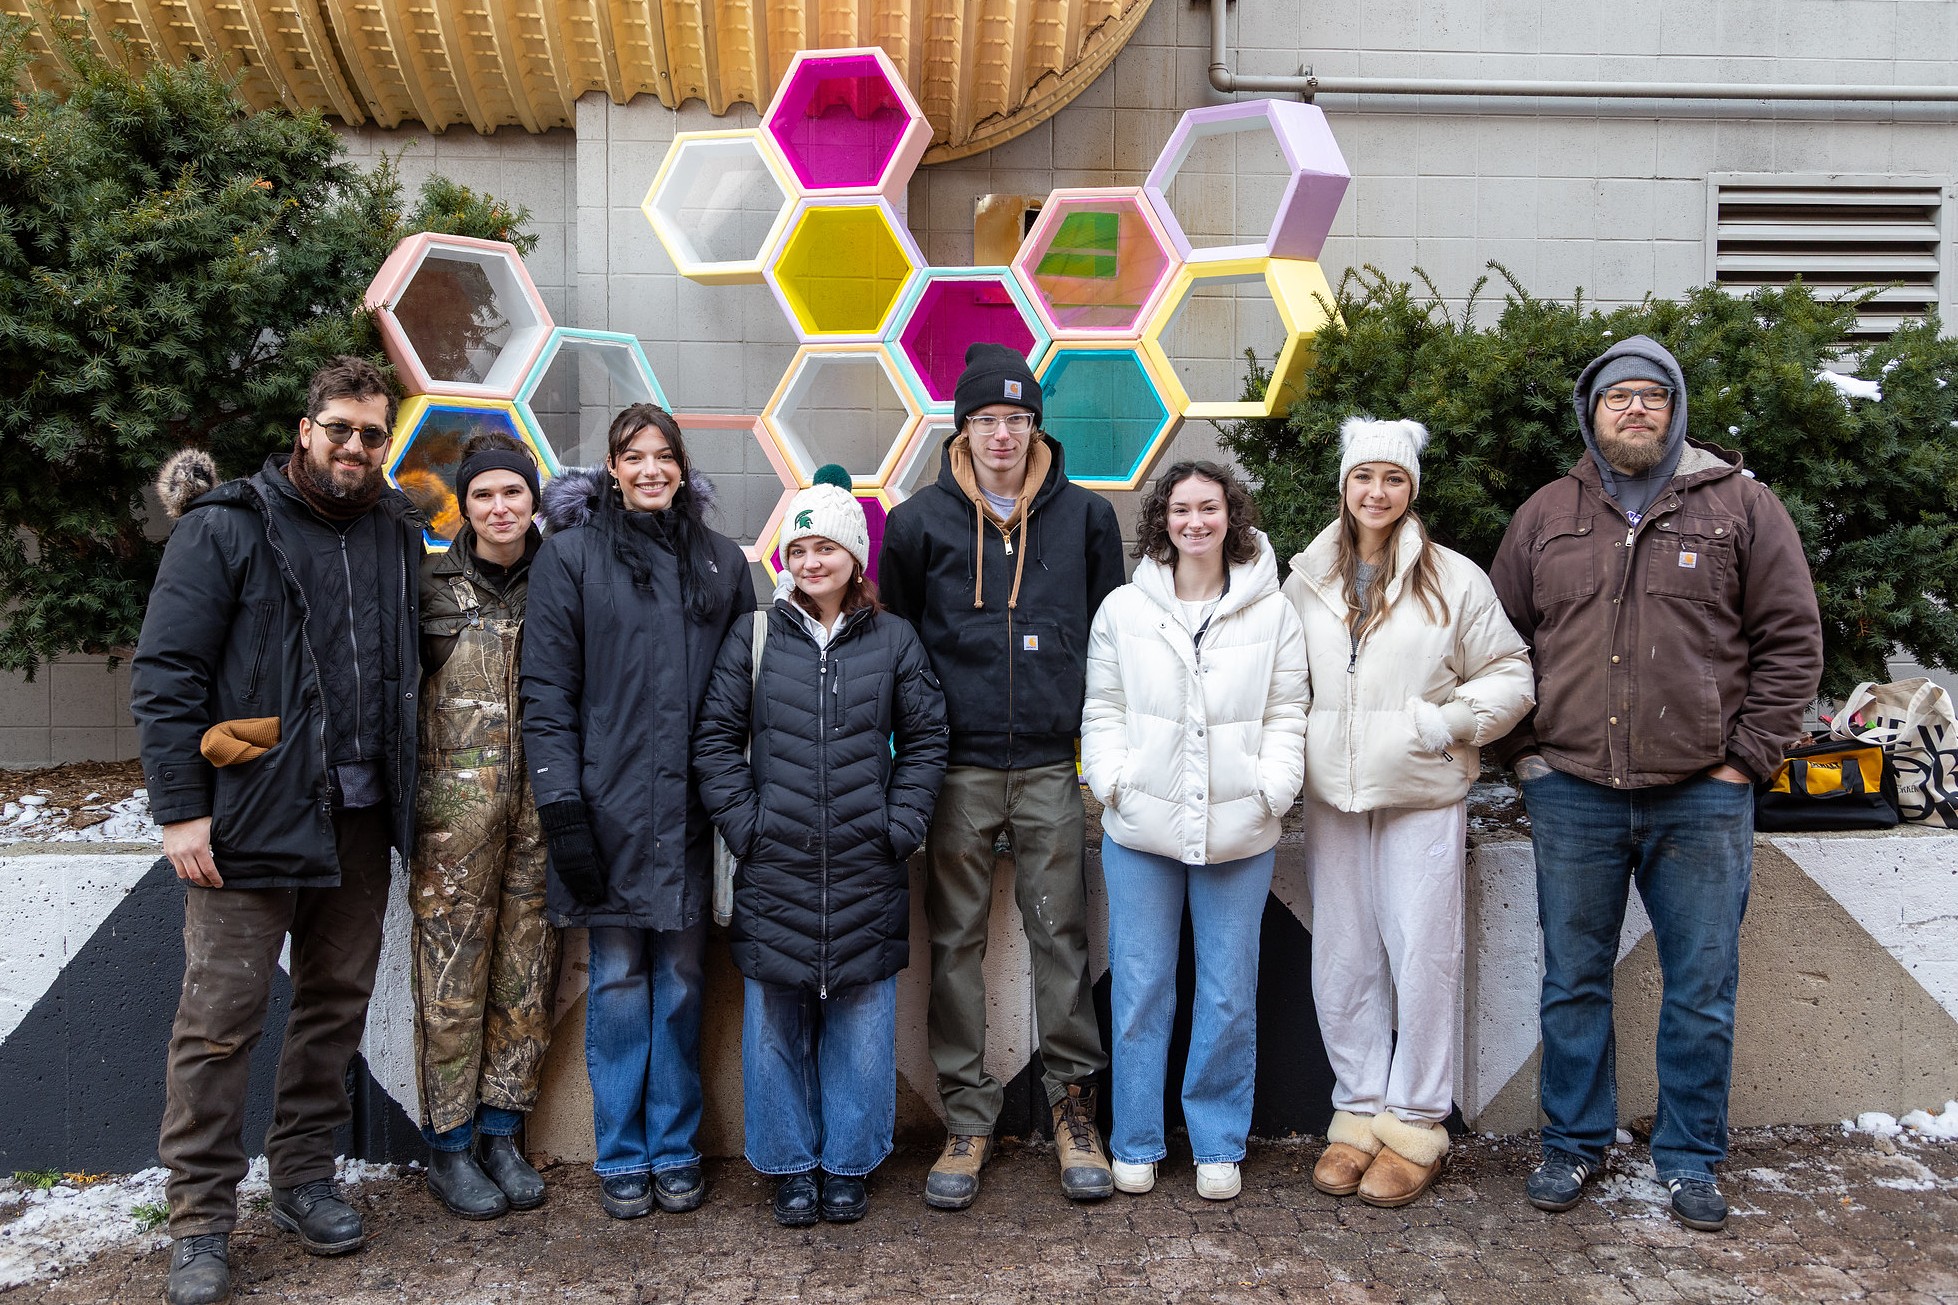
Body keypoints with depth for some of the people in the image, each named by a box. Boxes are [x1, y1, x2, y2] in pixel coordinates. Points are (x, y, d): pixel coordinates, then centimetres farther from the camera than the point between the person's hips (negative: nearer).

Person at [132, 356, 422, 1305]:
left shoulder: (397, 534, 11)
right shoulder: (225, 528, -4)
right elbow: (165, 674, -7)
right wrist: (180, 809, -11)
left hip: (360, 815, 5)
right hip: (253, 814, -5)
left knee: (337, 1001, 13)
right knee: (221, 1018, -1)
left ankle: (303, 1177, 29)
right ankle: (200, 1223, 13)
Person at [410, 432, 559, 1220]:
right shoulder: (433, 585, 2)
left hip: (539, 804, 2)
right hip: (455, 804, -2)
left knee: (526, 974, 8)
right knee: (452, 976, 2)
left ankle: (499, 1133, 22)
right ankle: (449, 1145, 17)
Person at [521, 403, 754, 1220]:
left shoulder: (720, 562, 10)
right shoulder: (572, 554, 2)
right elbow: (546, 689, -3)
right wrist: (561, 805, -10)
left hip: (691, 809, 2)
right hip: (610, 805, -2)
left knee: (681, 977, 9)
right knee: (619, 977, 5)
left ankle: (674, 1149, 23)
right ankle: (622, 1157, 20)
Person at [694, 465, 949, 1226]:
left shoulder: (893, 641, 4)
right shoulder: (754, 638, 4)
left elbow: (925, 740, 7)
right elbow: (716, 738, 5)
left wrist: (901, 824, -2)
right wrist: (742, 821, -4)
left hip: (866, 872, 0)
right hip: (774, 871, 0)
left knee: (862, 1020, 7)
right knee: (776, 1022, 7)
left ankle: (848, 1165, 24)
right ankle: (789, 1165, 24)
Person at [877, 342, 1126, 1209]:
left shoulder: (1085, 516, 5)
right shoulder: (919, 521, 3)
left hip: (1052, 766, 0)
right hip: (958, 769, 0)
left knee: (1061, 935, 5)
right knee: (957, 941, 6)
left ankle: (1073, 1104, 20)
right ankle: (967, 1119, 18)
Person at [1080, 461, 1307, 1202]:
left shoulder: (1272, 612, 5)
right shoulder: (1123, 611, 5)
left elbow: (1286, 715, 6)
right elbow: (1102, 712, 7)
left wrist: (1269, 790, -7)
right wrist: (1115, 782, -7)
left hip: (1239, 834, 0)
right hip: (1141, 832, 0)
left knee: (1230, 995, 7)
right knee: (1140, 989, 7)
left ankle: (1219, 1146, 24)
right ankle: (1136, 1142, 23)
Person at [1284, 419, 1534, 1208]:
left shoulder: (1454, 579, 0)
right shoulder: (1307, 580, 9)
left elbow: (1510, 676, 3)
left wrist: (1449, 722, -11)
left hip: (1424, 795, -3)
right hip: (1332, 795, 3)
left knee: (1422, 957, -1)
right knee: (1341, 959, 8)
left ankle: (1415, 1124, 13)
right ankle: (1358, 1110, 21)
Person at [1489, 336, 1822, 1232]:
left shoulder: (1741, 506, 4)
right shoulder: (1545, 516, 9)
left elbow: (1792, 641, 3)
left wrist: (1747, 756, -4)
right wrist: (1526, 753, 3)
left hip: (1702, 797, -1)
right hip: (1573, 790, 1)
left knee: (1701, 989, 8)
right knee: (1574, 981, 10)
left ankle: (1689, 1159, 23)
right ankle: (1574, 1144, 25)